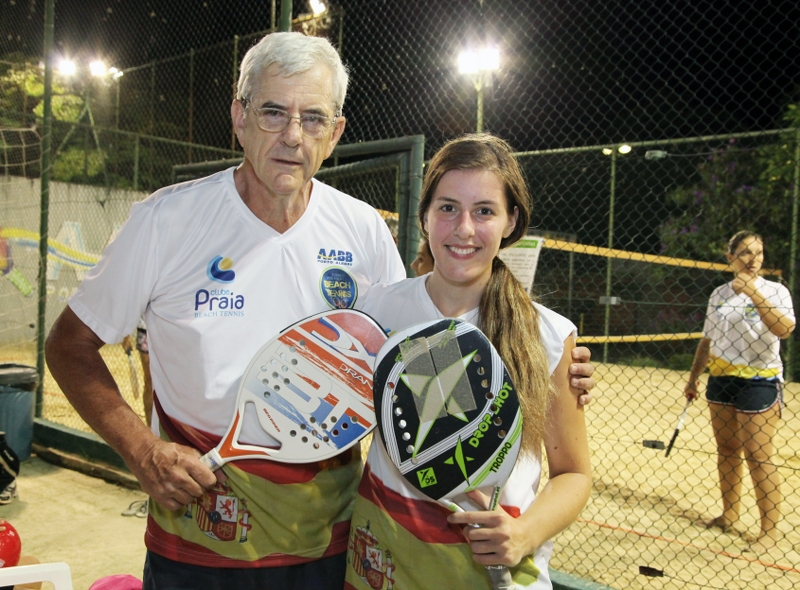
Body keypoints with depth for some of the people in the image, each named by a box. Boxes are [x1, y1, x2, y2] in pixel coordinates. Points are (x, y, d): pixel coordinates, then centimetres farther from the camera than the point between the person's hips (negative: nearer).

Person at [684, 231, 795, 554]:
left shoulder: (775, 291, -6)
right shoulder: (719, 294, 8)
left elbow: (784, 329, -25)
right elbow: (708, 341, 15)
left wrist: (753, 293, -30)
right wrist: (693, 378, 16)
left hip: (759, 381, -5)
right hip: (721, 379, 5)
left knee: (758, 457, -4)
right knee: (726, 451, 13)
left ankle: (770, 530, 8)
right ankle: (730, 514, 27)